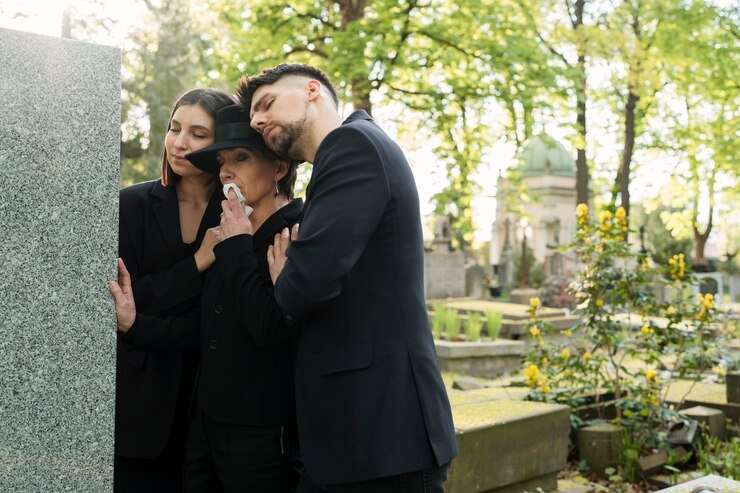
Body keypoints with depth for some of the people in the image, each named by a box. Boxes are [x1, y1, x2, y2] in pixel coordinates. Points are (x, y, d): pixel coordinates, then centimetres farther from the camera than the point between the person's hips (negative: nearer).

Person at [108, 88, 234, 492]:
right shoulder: (133, 203, -2)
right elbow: (128, 298, -8)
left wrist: (140, 327, -20)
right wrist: (199, 262, -16)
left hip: (206, 399, 0)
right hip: (140, 397, 0)